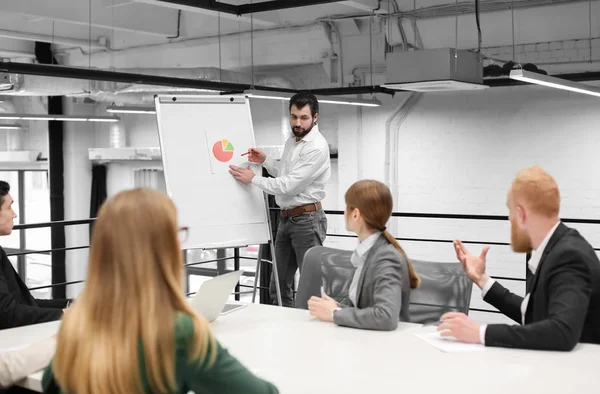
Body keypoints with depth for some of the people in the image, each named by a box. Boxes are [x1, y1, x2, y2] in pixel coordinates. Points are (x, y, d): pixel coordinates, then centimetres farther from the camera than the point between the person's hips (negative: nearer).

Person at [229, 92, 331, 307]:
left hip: (307, 219, -9)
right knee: (279, 285, 12)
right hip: (286, 218, 9)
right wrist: (265, 160, 9)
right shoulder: (292, 140, 13)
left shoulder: (317, 147, -17)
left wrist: (253, 179, -10)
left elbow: (289, 185, -21)